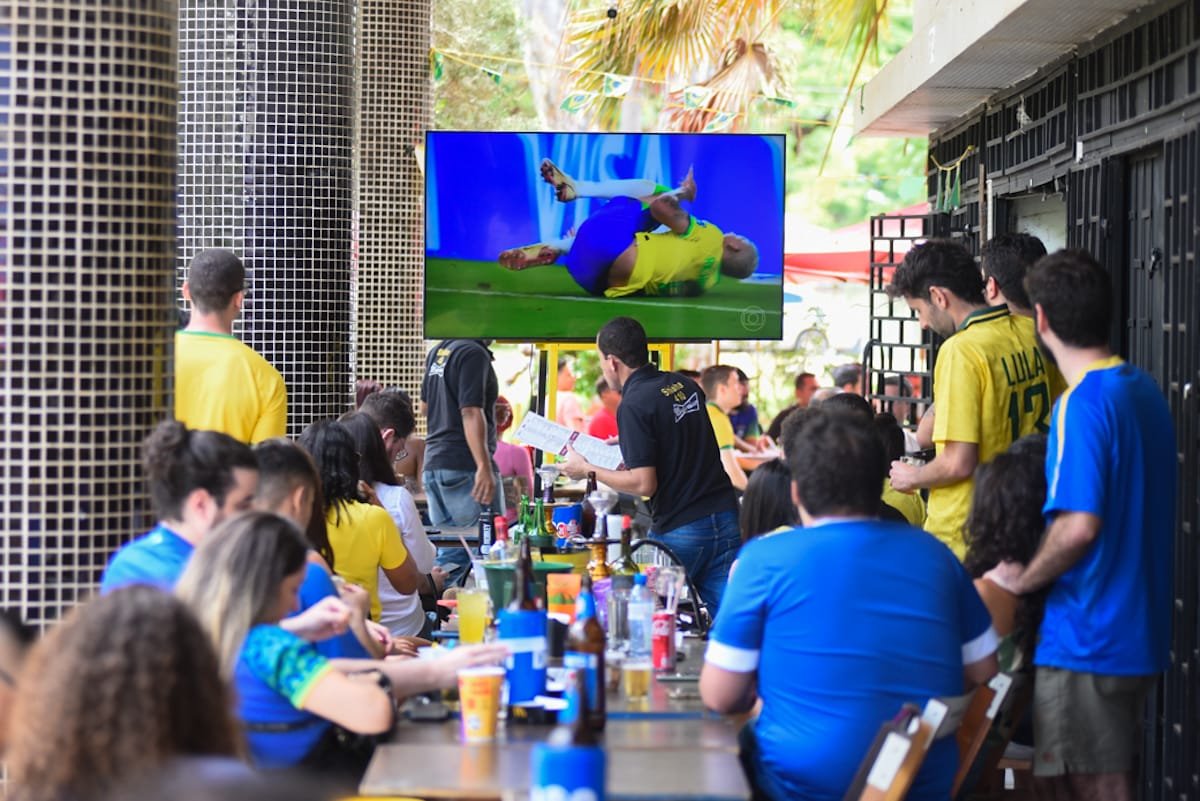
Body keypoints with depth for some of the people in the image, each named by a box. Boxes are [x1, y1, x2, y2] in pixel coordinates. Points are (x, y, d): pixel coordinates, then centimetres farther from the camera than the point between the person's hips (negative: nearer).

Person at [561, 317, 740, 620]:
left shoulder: (634, 405, -13)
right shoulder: (685, 385, 11)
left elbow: (644, 484, -16)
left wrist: (587, 470, -3)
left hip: (680, 530, -6)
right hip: (726, 521, 7)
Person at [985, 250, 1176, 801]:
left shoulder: (1082, 403, -19)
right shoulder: (1144, 389, 9)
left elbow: (1080, 525, -27)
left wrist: (1022, 580, -11)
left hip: (1088, 640, -9)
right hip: (1141, 631, 9)